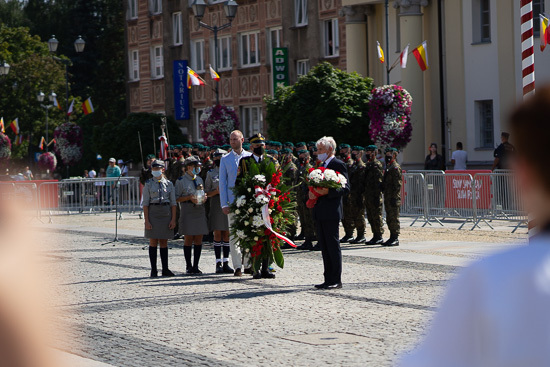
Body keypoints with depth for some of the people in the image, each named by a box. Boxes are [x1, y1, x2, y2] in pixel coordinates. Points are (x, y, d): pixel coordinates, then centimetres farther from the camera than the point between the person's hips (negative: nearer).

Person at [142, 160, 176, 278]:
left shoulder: (169, 184, 7)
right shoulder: (148, 184, 2)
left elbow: (173, 203, 7)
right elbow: (145, 203, -2)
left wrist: (173, 219, -1)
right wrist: (147, 220, -9)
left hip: (166, 213, 2)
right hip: (153, 213, -2)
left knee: (164, 242, 5)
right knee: (153, 242, -1)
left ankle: (165, 269, 9)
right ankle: (153, 270, 2)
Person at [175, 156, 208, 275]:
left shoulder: (199, 179, 16)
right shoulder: (181, 181, -2)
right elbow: (176, 198, -3)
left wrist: (204, 197, 3)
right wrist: (189, 198, -15)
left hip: (200, 211, 5)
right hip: (187, 212, -5)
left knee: (199, 239, 2)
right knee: (188, 239, -3)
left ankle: (196, 266, 8)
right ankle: (188, 266, 3)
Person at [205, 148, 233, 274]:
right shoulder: (211, 173, 9)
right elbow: (207, 193, 7)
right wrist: (216, 191, -12)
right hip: (216, 205, -1)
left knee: (227, 234, 2)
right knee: (217, 234, -2)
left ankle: (226, 263, 6)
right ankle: (218, 263, 0)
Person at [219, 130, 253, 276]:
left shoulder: (251, 157, 9)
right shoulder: (225, 159, 9)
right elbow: (222, 182, 7)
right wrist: (224, 204, -2)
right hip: (232, 201, 0)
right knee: (234, 234, -4)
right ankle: (237, 266, -2)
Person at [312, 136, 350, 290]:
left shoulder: (339, 165, -7)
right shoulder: (320, 165, 19)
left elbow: (346, 188, -11)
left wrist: (328, 192, -23)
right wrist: (311, 193, 2)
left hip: (331, 213, -9)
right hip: (320, 213, 9)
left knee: (333, 247, -5)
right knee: (324, 247, 10)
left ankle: (336, 280, -2)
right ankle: (328, 280, 14)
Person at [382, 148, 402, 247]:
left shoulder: (396, 168, -11)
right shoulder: (388, 167, 18)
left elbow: (398, 184, -17)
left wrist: (394, 197, -20)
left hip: (393, 199, -10)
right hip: (388, 198, 10)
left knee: (394, 219, -8)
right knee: (389, 219, 12)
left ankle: (395, 239, -6)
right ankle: (392, 238, 17)